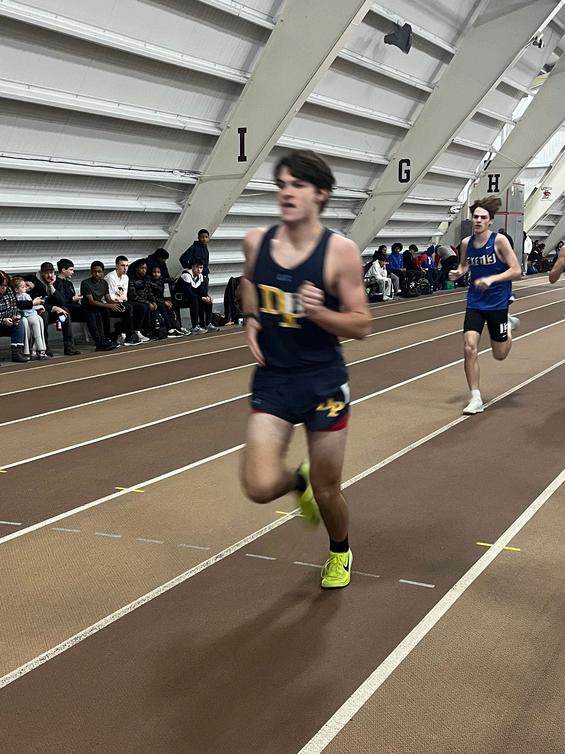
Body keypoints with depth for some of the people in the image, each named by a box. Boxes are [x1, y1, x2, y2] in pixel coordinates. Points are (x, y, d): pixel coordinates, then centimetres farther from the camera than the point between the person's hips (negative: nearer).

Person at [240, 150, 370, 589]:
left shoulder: (340, 251, -14)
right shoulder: (256, 242, -3)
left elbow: (361, 325, -10)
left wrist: (318, 312, -27)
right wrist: (250, 320, 1)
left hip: (323, 382, -2)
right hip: (272, 380, 3)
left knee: (327, 492, 9)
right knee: (260, 487, -14)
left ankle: (340, 552, 43)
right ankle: (299, 482, 25)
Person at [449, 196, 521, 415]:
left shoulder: (499, 241, -13)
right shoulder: (466, 243, -1)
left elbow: (516, 271, -13)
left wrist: (491, 279, -25)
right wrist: (458, 272, -5)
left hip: (497, 303, -2)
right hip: (475, 302, 3)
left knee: (500, 355, 11)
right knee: (469, 348, -14)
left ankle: (509, 324, 44)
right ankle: (476, 399, -3)